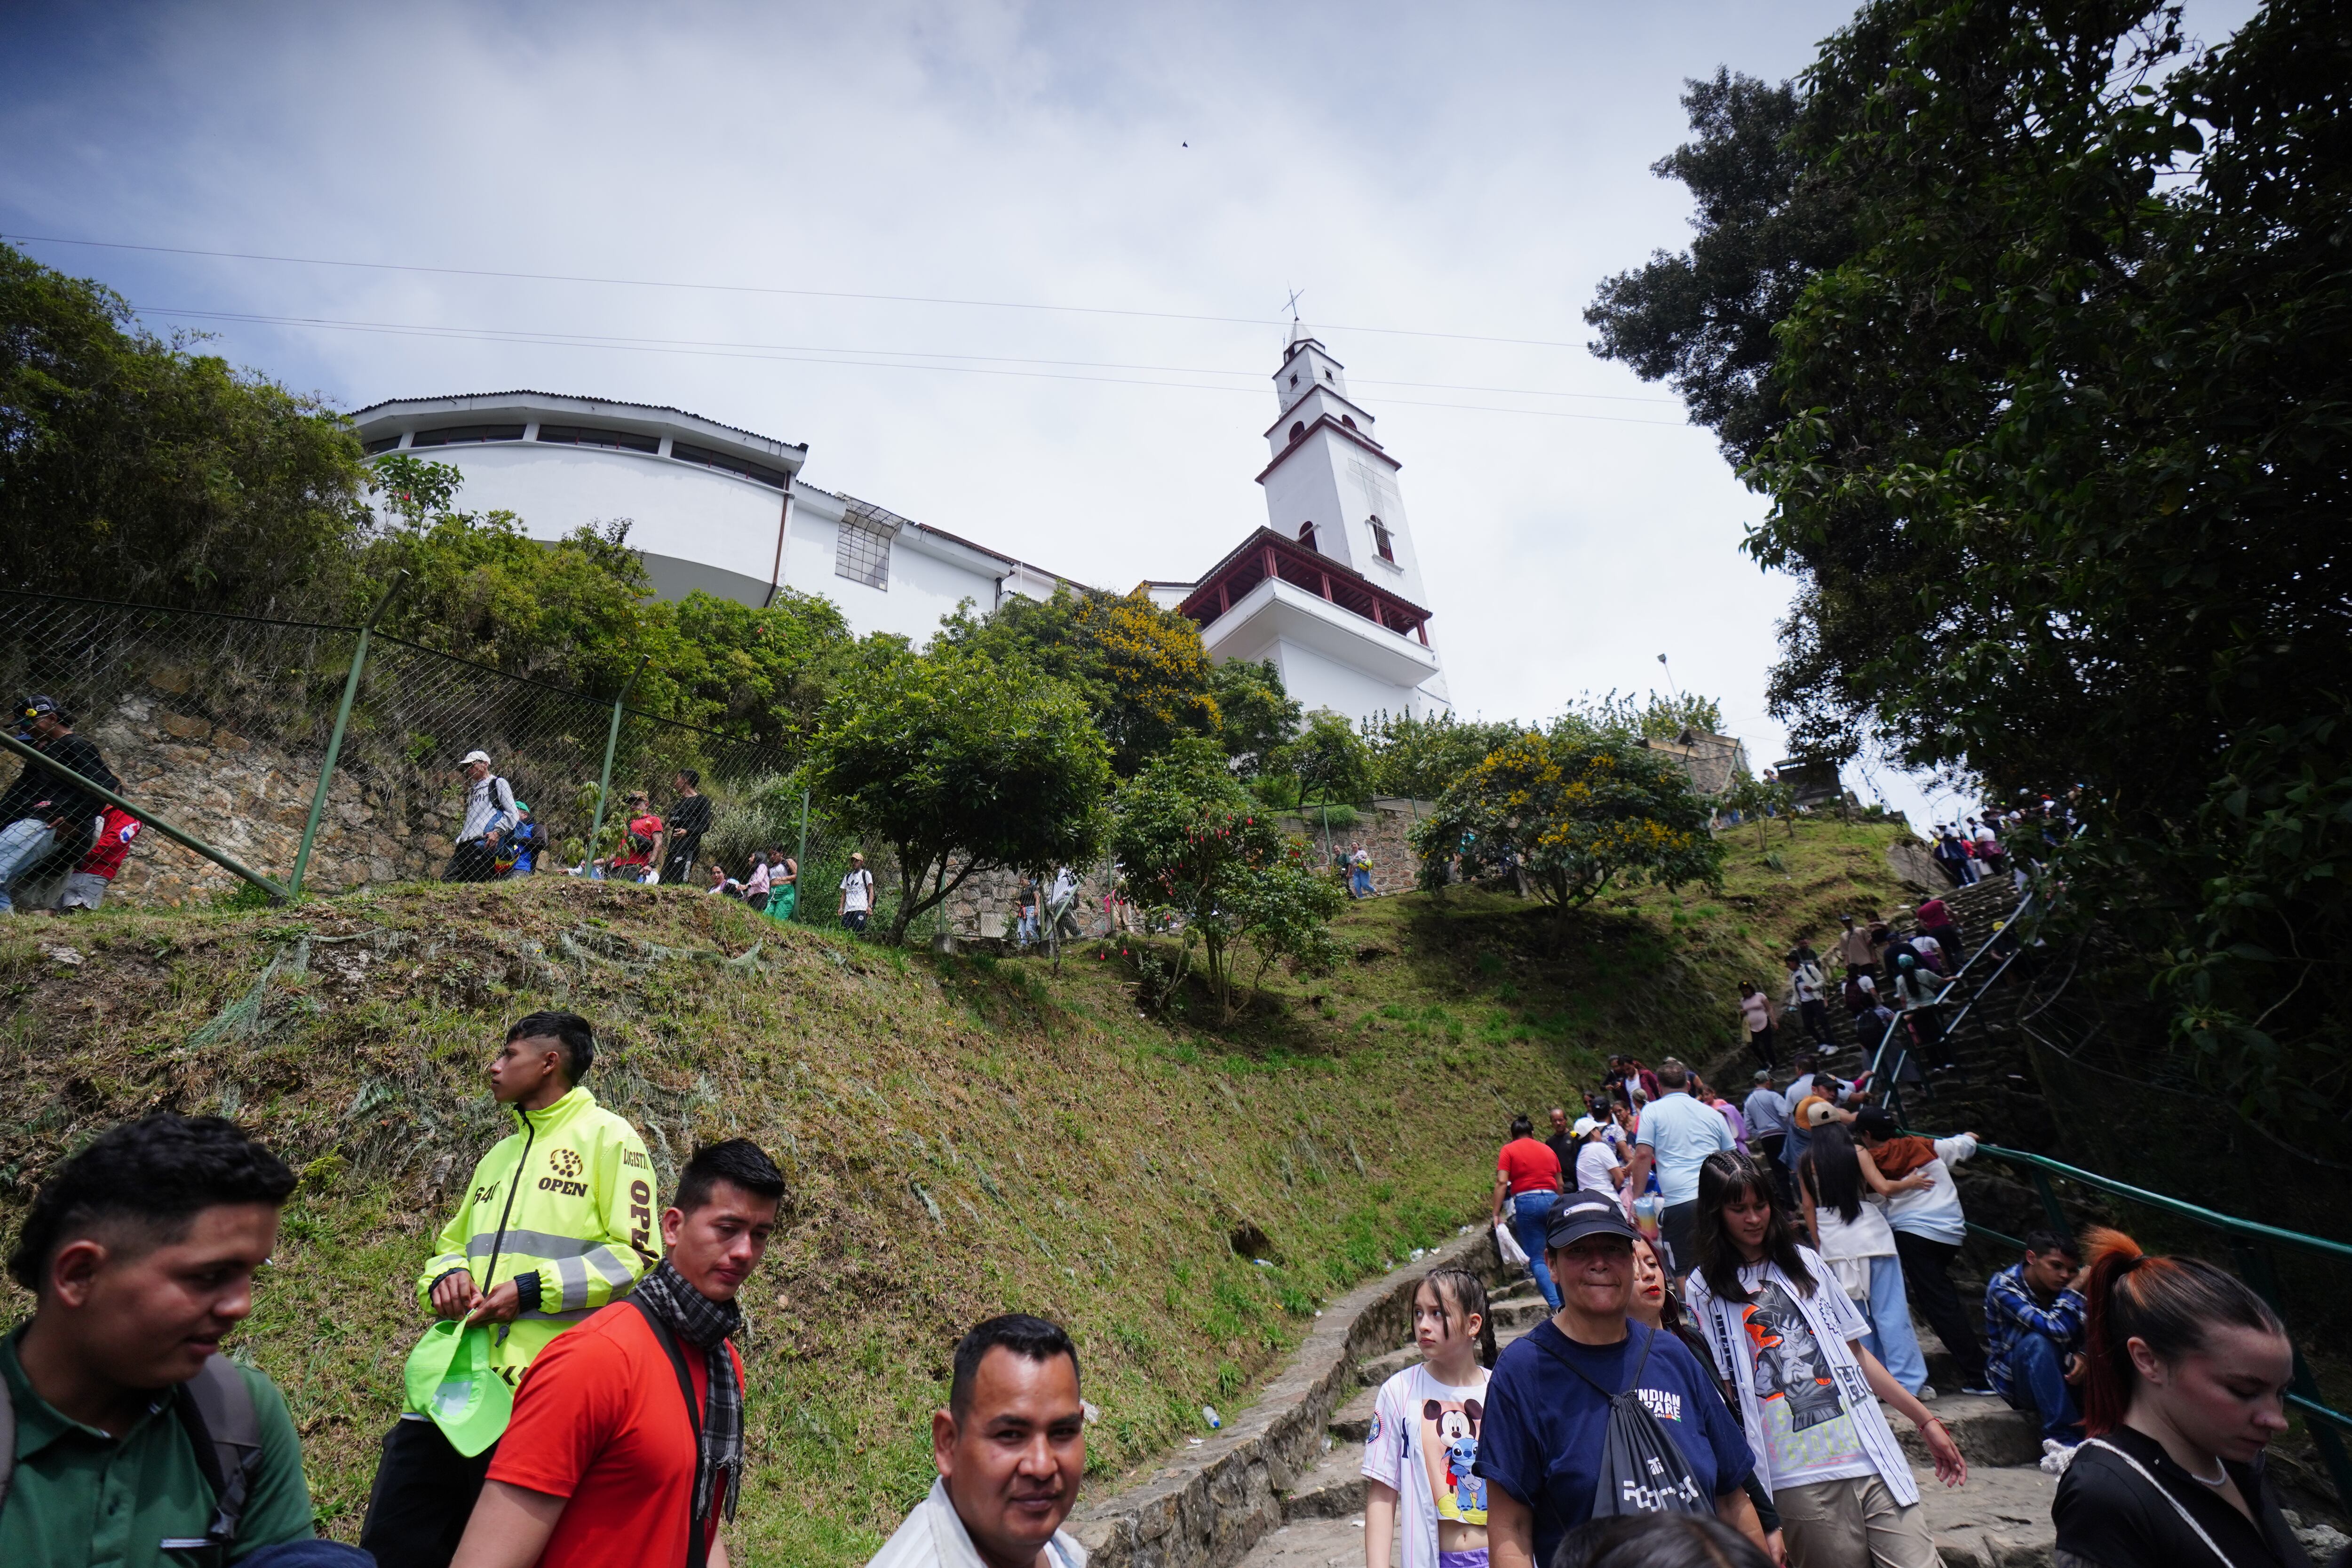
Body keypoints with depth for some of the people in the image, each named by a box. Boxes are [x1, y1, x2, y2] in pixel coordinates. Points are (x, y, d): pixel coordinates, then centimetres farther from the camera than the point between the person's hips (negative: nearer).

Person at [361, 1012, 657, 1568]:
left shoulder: (607, 1137, -4)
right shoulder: (499, 1154, 21)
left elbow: (633, 1257, -10)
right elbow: (454, 1242, 26)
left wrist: (533, 1290, -18)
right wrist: (446, 1274, 3)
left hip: (543, 1394, -7)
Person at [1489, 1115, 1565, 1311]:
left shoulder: (1509, 1150, 5)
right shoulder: (1548, 1150, 18)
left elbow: (1502, 1182, -6)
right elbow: (1560, 1185, 20)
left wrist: (1495, 1214, -7)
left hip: (1527, 1202, -4)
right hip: (1552, 1200, 4)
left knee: (1536, 1259, 1)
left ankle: (1556, 1304, -11)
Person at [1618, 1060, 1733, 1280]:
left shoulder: (1652, 1111, 4)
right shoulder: (1712, 1114, 18)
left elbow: (1643, 1156, -5)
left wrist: (1637, 1199, -1)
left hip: (1679, 1202, -4)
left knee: (1683, 1271, 5)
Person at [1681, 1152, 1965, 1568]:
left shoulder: (1805, 1262, 13)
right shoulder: (1706, 1289, 0)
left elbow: (1856, 1353, 17)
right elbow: (1718, 1389, 0)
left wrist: (1926, 1420, 15)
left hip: (1870, 1457, 3)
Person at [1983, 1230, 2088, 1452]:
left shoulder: (2066, 1285, -4)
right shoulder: (2003, 1286, -21)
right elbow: (2058, 1329, -34)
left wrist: (2083, 1356, -25)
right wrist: (2076, 1288, -26)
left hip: (2058, 1377, 5)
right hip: (2013, 1380, -5)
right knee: (2038, 1342, -36)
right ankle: (2064, 1439, -35)